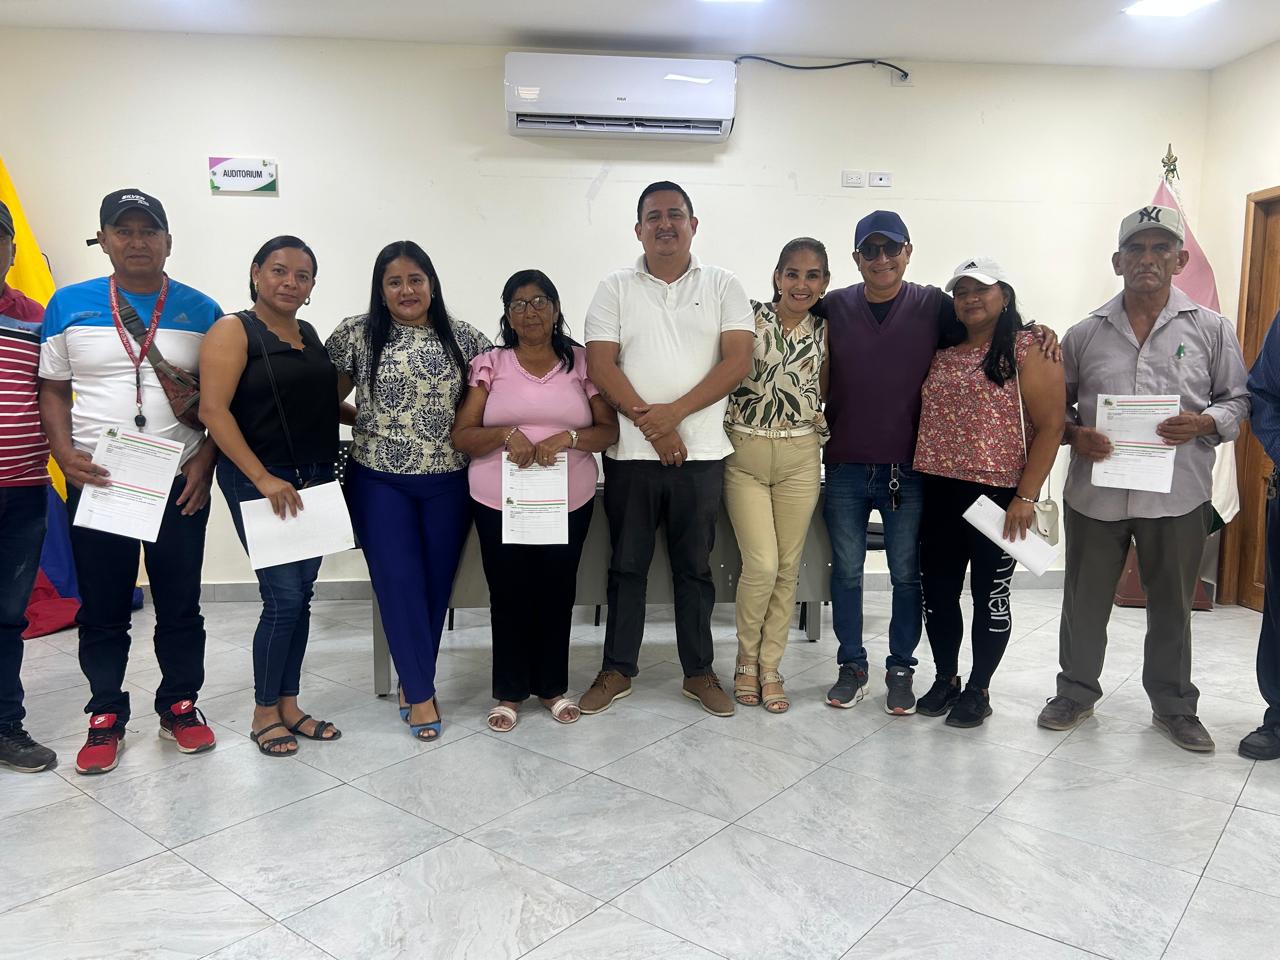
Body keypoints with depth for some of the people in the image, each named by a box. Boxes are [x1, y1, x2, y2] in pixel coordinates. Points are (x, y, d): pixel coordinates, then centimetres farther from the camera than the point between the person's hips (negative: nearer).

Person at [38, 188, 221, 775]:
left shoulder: (201, 311, 3)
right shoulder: (70, 304, 4)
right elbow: (51, 390, 7)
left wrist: (205, 460, -7)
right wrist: (65, 454, -8)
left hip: (179, 484, 0)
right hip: (95, 484, 1)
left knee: (181, 605, 9)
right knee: (101, 610, 10)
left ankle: (179, 706, 25)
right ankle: (106, 715, 26)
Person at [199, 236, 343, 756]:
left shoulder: (310, 335, 13)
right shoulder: (234, 331, -6)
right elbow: (214, 410, -15)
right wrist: (264, 479, -20)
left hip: (315, 480, 6)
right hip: (260, 482, -6)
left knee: (301, 596, 10)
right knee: (284, 598, -6)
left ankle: (288, 704, 23)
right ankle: (264, 713, 13)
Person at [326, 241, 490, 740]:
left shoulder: (462, 336, 3)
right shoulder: (357, 333, -1)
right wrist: (363, 418, -5)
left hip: (448, 482, 2)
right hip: (380, 483, -2)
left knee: (437, 583, 8)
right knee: (400, 583, -3)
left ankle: (413, 679, 28)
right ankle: (421, 693, 11)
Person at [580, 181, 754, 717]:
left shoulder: (722, 286, 5)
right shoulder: (615, 289, 5)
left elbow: (737, 362, -6)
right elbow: (600, 365, -4)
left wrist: (673, 412, -15)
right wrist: (650, 424, -14)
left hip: (701, 453, 0)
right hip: (630, 453, 0)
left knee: (695, 567, 10)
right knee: (626, 565, 9)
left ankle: (699, 672, 23)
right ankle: (617, 670, 22)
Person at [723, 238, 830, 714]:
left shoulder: (825, 331, 6)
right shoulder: (748, 317, -4)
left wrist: (823, 421, 2)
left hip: (800, 457, 3)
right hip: (744, 454, -3)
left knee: (788, 568, 6)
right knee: (762, 565, -8)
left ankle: (770, 667, 21)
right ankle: (746, 660, 17)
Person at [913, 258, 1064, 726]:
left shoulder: (1029, 349, -4)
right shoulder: (942, 355, 12)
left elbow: (1050, 426, -9)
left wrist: (1026, 497, -15)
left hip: (998, 494, -5)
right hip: (939, 492, 5)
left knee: (990, 594, 7)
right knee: (937, 590, 10)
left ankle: (978, 690, 22)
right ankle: (945, 680, 27)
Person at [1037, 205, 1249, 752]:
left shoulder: (1210, 330, 4)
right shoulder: (1084, 333, 5)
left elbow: (1238, 399, 7)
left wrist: (1202, 424, -13)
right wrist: (1074, 434, -10)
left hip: (1178, 496, 0)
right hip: (1095, 494, 0)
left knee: (1172, 607, 13)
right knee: (1085, 602, 11)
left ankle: (1173, 707, 31)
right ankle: (1077, 692, 31)